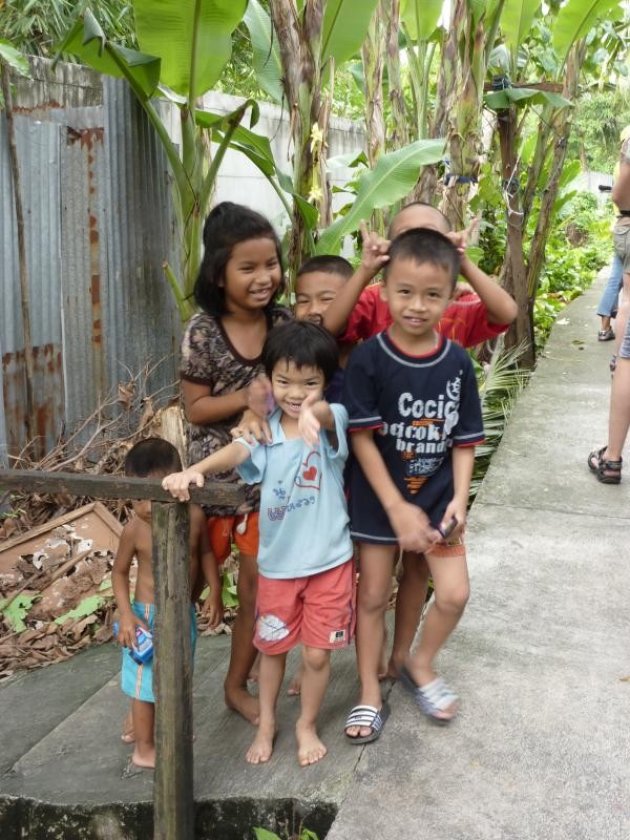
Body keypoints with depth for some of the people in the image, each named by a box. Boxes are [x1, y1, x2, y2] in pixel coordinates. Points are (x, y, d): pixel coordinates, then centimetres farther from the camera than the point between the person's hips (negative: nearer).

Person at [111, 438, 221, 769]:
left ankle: (136, 725, 45)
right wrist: (126, 614, -16)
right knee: (146, 678, 6)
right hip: (149, 615, -5)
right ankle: (144, 748, 23)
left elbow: (205, 553, 5)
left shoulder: (194, 516, -13)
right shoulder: (135, 529, -20)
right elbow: (119, 571, -8)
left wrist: (214, 592, 0)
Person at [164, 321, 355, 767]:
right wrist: (193, 470, -47)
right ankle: (266, 724, 41)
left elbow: (326, 414, -37)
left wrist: (312, 415, -63)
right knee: (272, 647, 18)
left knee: (317, 653, 8)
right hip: (277, 563, 2)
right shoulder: (264, 432, -7)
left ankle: (308, 724, 35)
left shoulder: (331, 421, -13)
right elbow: (235, 451, -26)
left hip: (329, 562, -2)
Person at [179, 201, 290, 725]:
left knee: (259, 585, 8)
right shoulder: (202, 333, -15)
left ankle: (238, 685, 28)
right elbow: (196, 408, -12)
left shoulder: (285, 322, -4)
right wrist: (254, 395, -25)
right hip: (214, 474, -3)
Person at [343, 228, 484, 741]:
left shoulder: (457, 362, -7)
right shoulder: (368, 360, -16)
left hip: (437, 498, 2)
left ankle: (421, 665, 29)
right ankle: (370, 693, 28)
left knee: (454, 594, 0)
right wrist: (398, 509, -17)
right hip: (379, 500, -2)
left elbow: (465, 440, -2)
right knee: (372, 596, 10)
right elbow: (362, 438, -16)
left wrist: (459, 500, -13)